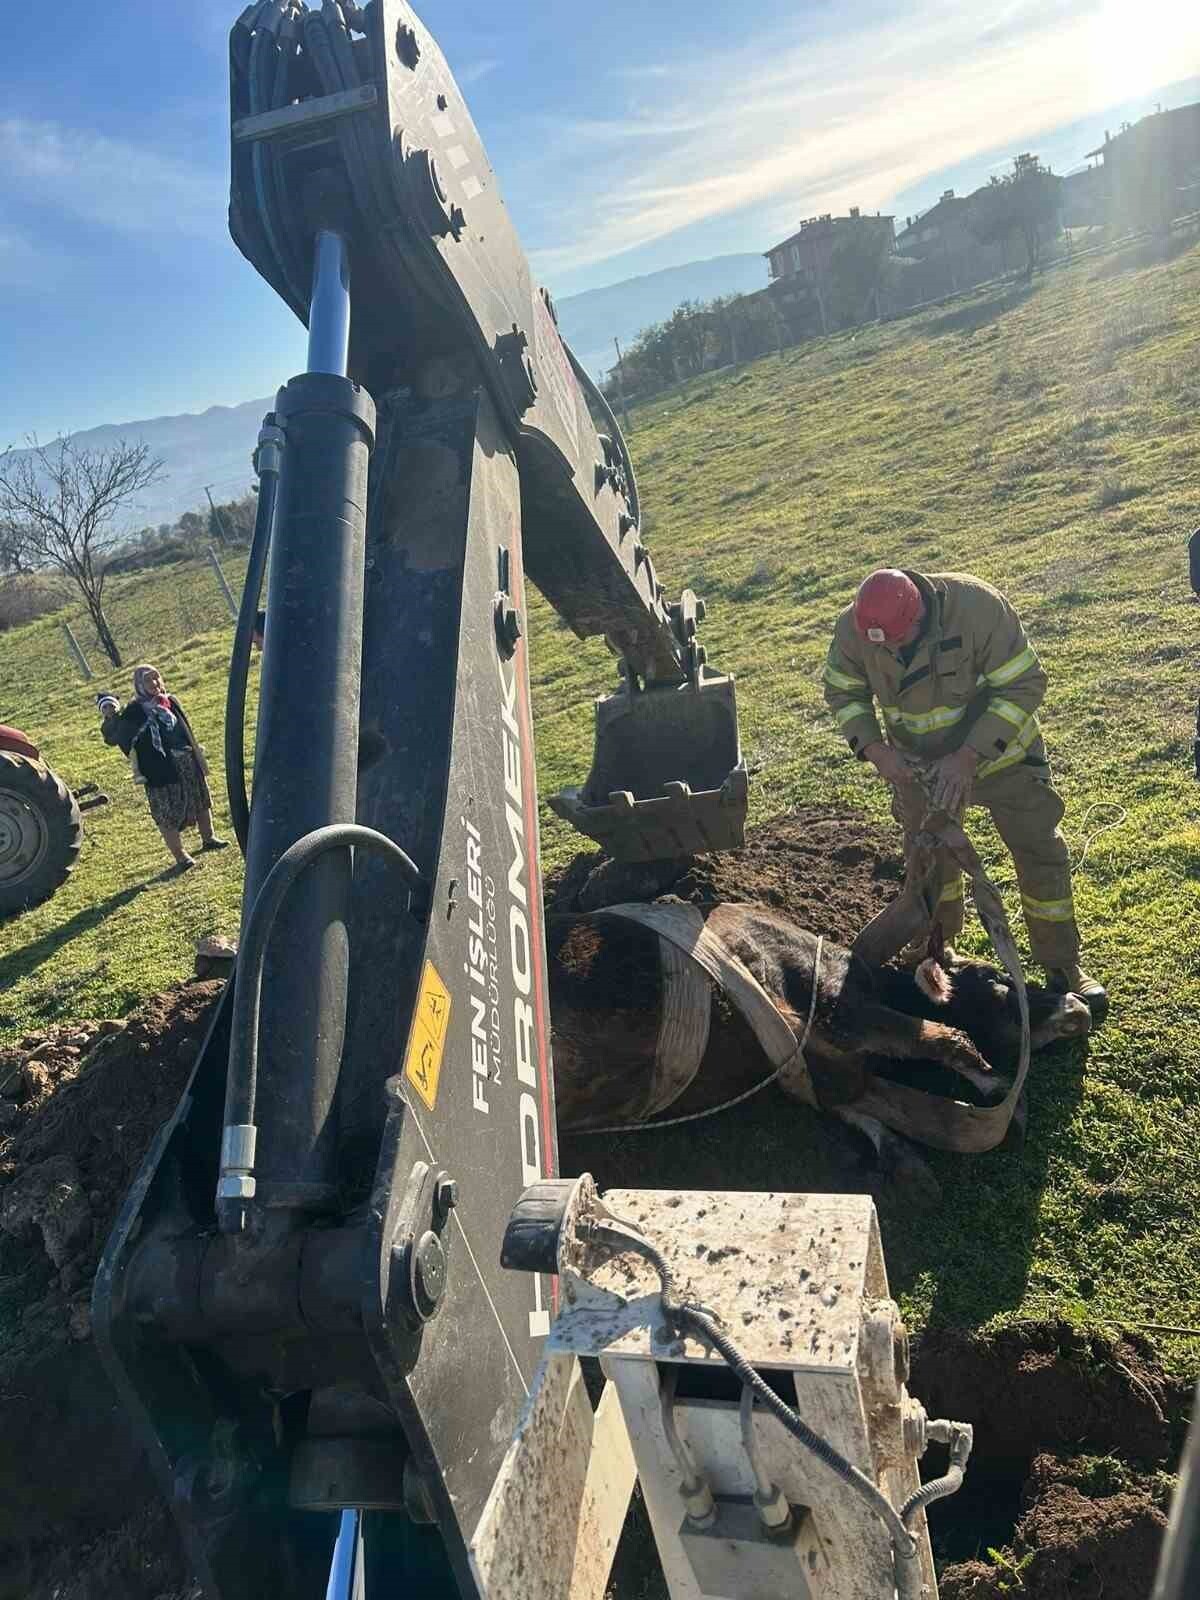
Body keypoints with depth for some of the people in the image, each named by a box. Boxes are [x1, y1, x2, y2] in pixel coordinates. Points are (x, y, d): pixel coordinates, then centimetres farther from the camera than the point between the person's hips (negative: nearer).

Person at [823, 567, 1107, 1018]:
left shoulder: (978, 607, -34)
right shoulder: (852, 628, -24)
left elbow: (1025, 685, -27)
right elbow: (843, 692, -6)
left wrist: (969, 757, -32)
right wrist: (874, 750, -22)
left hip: (998, 749, -2)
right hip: (919, 762, 2)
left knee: (1041, 853, 2)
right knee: (929, 859, 15)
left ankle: (1063, 966, 20)